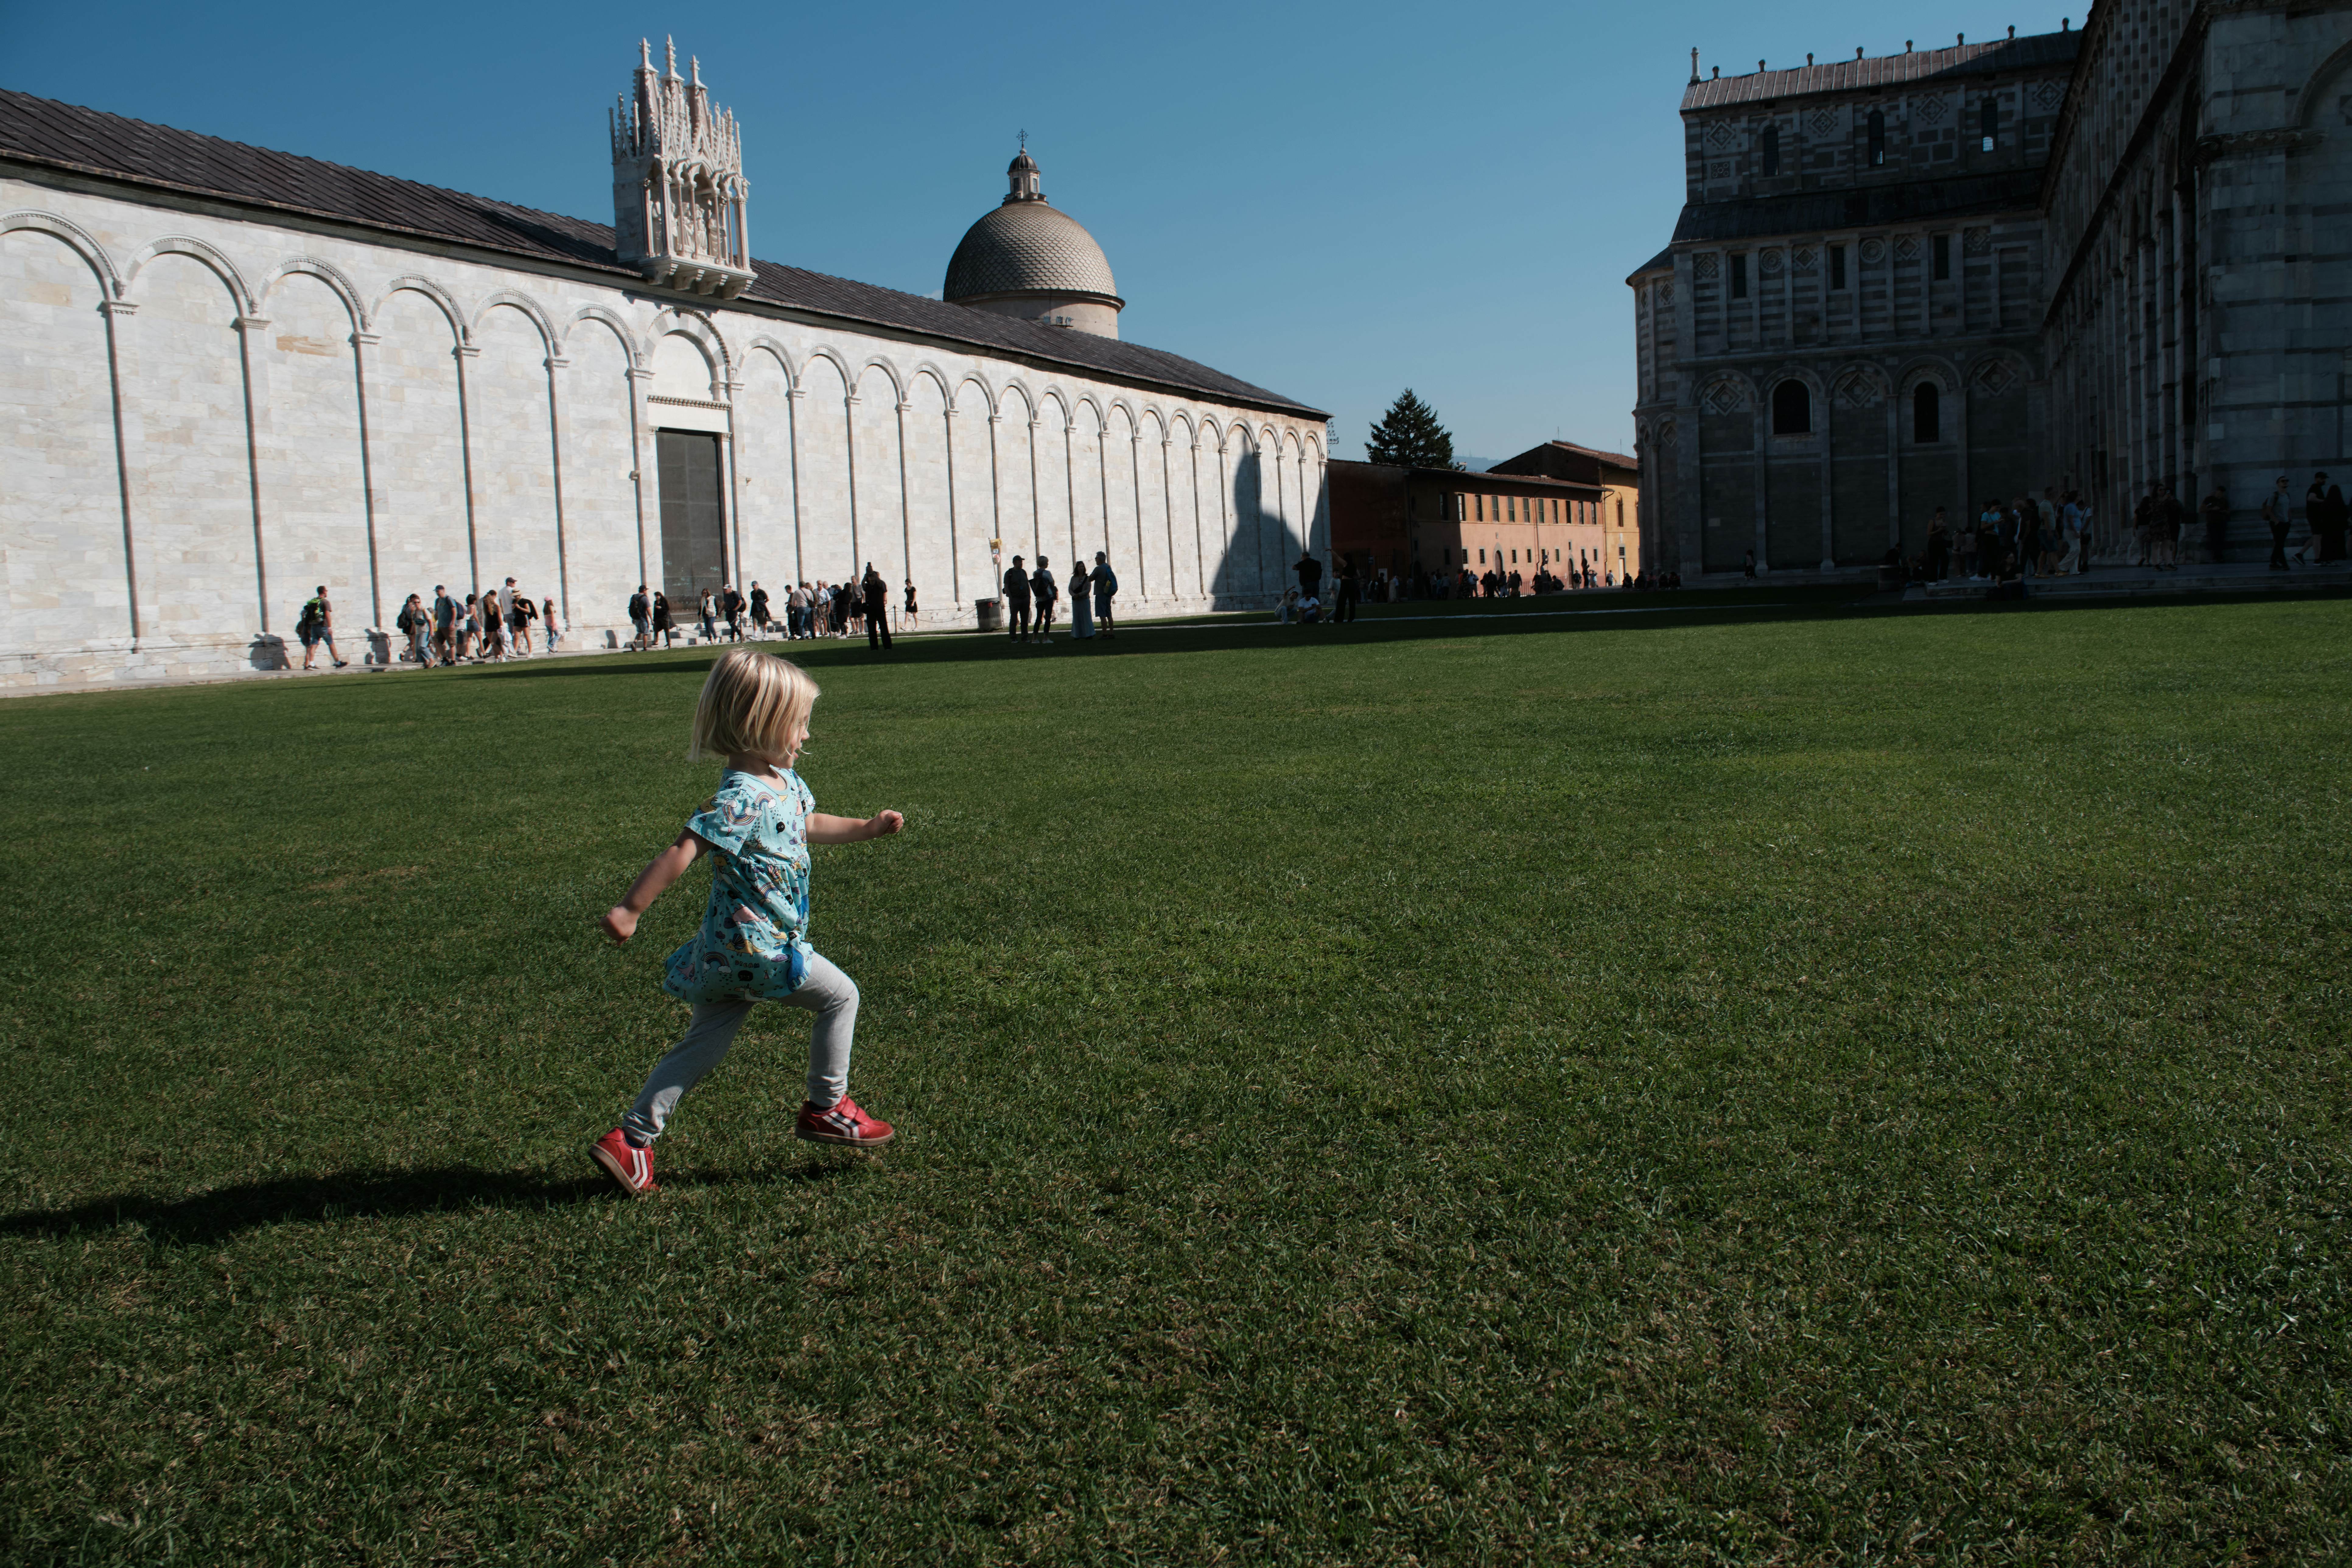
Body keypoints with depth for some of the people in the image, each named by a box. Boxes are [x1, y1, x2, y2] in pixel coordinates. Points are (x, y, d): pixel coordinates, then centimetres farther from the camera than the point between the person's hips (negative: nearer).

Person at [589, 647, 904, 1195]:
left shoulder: (784, 782, 9)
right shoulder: (742, 799, -23)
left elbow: (806, 825, 30)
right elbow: (681, 853, -26)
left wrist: (866, 828, 25)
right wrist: (630, 911, -26)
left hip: (730, 951, 10)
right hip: (754, 945, -10)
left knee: (705, 1043, 12)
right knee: (839, 995, 5)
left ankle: (631, 1139, 14)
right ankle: (826, 1108, 19)